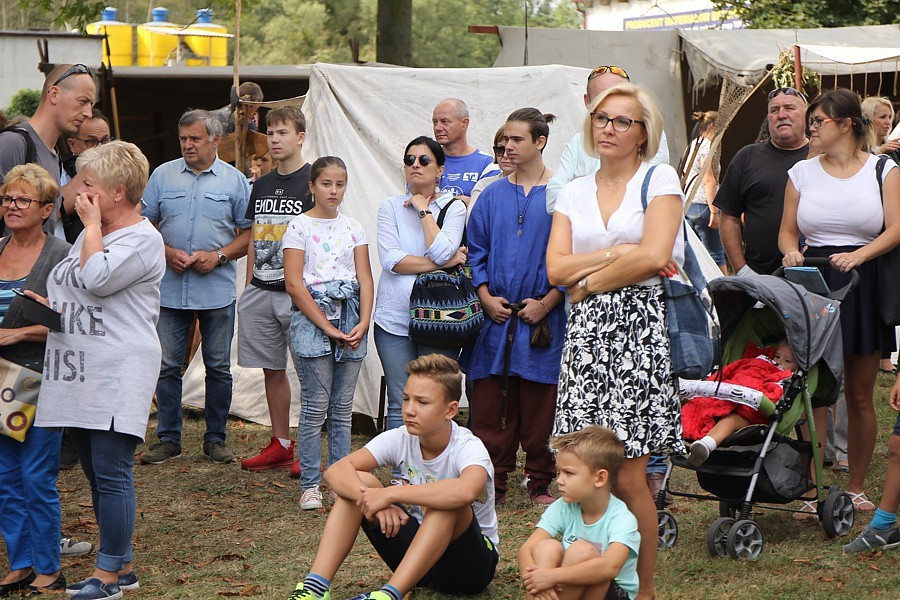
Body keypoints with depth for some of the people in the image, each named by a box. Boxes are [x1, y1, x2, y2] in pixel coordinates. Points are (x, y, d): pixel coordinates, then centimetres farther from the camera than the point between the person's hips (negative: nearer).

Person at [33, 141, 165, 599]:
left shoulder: (142, 238, -8)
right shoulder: (92, 234, 17)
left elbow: (97, 279, -22)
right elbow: (64, 288, 27)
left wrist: (92, 224, -10)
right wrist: (45, 309, 7)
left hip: (118, 374, -9)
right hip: (78, 374, 9)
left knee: (111, 473, -7)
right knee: (94, 472, 12)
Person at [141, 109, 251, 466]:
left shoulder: (234, 180, 4)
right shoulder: (162, 176, 7)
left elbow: (248, 234, 4)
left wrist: (219, 255, -12)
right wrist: (167, 252, -9)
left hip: (217, 291, -1)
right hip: (170, 288, 1)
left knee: (219, 367, 5)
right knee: (167, 366, 3)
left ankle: (215, 439, 15)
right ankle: (168, 439, 12)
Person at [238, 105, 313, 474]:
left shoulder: (314, 181, -4)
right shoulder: (261, 186, 16)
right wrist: (249, 285, 14)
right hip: (261, 291, 7)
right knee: (272, 370, 10)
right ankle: (280, 445, 18)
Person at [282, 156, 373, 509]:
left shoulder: (353, 228, 12)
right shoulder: (299, 227, 0)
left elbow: (365, 280, 8)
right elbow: (294, 284, -7)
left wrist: (363, 323, -9)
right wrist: (327, 326, -13)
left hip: (350, 321, 4)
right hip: (312, 320, -4)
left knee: (343, 408, 6)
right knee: (315, 407, -6)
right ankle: (310, 485, 0)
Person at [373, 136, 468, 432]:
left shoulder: (454, 208, 5)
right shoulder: (390, 206, 8)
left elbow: (441, 251, -13)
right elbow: (390, 259, -7)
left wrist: (424, 209, -6)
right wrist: (442, 263, -8)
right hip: (394, 319, 1)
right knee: (400, 406, 0)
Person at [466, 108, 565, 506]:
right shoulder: (492, 196, 9)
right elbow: (475, 251, 12)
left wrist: (547, 302, -10)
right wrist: (486, 297, -1)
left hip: (542, 319, -3)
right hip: (495, 316, 3)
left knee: (539, 408, 3)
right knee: (489, 407, 2)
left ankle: (540, 484, 15)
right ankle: (494, 484, 12)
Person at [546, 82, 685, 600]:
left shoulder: (660, 179, 3)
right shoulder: (575, 193, 16)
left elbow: (655, 255, -11)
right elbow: (556, 268, 3)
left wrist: (588, 282, -2)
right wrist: (618, 253, -7)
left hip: (640, 328, -4)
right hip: (588, 331, 4)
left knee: (627, 475, -8)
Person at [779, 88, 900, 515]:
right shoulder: (802, 172, 10)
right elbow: (787, 231, 12)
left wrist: (858, 255, -21)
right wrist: (792, 252, -11)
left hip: (864, 286, -1)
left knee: (860, 396, 4)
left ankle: (856, 487, 16)